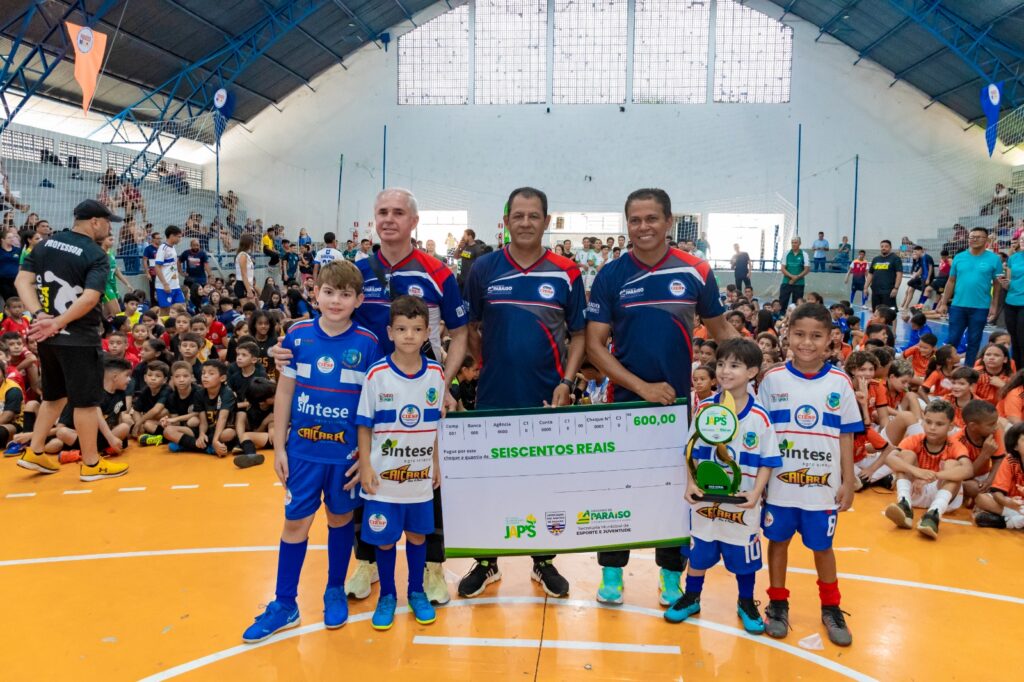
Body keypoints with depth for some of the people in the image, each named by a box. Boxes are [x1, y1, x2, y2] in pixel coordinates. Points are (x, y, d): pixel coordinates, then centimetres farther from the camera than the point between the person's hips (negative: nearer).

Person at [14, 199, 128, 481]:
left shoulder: (45, 244, 8)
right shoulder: (97, 256, -11)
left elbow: (22, 281, 0)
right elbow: (89, 299, -23)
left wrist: (40, 317, -10)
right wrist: (56, 324, -17)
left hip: (47, 337, 7)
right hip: (79, 338, -7)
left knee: (55, 395, 22)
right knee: (86, 400, 2)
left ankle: (34, 453, 26)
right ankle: (91, 464, 11)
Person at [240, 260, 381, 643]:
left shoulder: (367, 343, -8)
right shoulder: (298, 335, -4)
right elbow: (284, 391, 2)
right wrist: (279, 446, 2)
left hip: (346, 452, -1)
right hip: (303, 450, 1)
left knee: (340, 519, 15)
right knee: (295, 522, 9)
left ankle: (335, 592, 34)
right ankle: (284, 604, 24)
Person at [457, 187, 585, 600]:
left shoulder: (566, 274, -1)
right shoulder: (484, 269, 0)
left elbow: (578, 335, 3)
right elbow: (470, 329, 7)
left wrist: (566, 383, -8)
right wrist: (489, 366, -2)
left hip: (547, 399, 0)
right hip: (493, 397, 1)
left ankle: (543, 561, 29)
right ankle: (486, 562, 27)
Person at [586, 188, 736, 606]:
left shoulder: (696, 272, -3)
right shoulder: (611, 276, -5)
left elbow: (720, 329, 9)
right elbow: (594, 345, -7)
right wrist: (642, 386, -16)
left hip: (679, 400, 1)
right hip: (625, 400, 0)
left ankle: (671, 574, 28)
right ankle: (612, 571, 25)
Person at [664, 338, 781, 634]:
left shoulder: (759, 416, -10)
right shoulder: (704, 409, -6)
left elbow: (767, 462, -5)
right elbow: (693, 453, 1)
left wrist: (756, 492, -17)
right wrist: (691, 484, -10)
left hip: (743, 504, -1)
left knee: (744, 555, 13)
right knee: (698, 551, 16)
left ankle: (746, 603, 36)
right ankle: (691, 598, 36)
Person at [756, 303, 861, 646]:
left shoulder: (839, 383, -4)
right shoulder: (773, 379, -6)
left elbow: (846, 436, 2)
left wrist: (848, 482, 2)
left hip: (823, 485, 0)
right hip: (779, 482, 0)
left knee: (822, 546, 14)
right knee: (778, 541, 13)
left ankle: (830, 607, 33)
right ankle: (778, 603, 30)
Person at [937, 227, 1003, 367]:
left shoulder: (994, 259, -1)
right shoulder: (959, 257, 5)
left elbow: (998, 283, 2)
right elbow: (951, 281, 8)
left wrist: (994, 305, -4)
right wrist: (944, 303, 5)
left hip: (980, 307, -1)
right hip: (958, 305, 1)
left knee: (974, 341, 9)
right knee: (952, 339, 5)